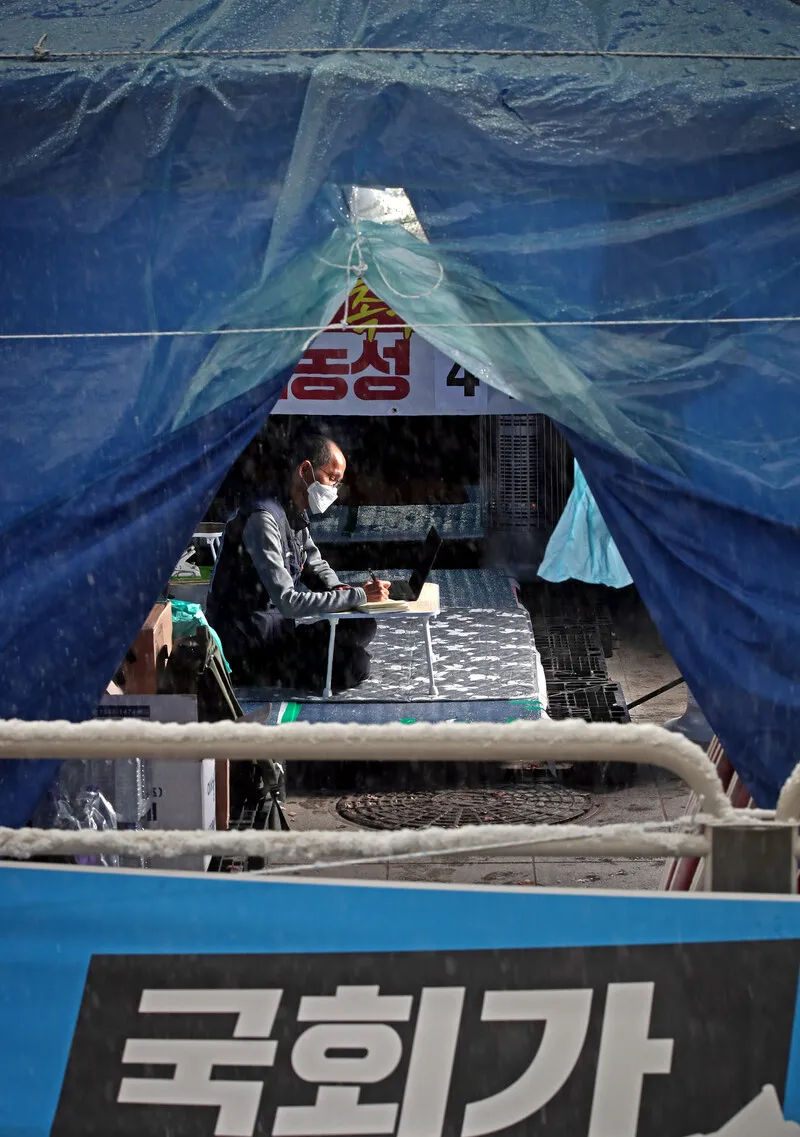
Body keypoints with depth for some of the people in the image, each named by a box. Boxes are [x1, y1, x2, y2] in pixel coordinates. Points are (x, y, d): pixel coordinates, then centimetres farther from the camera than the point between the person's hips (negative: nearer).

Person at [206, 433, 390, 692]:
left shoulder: (296, 514, 7)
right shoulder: (263, 519, -25)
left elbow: (316, 565, 22)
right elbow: (288, 602, -29)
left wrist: (337, 588, -3)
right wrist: (358, 595, -25)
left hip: (278, 627, 10)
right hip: (245, 640, -10)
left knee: (363, 628, 6)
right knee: (355, 665, -18)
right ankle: (256, 671, -6)